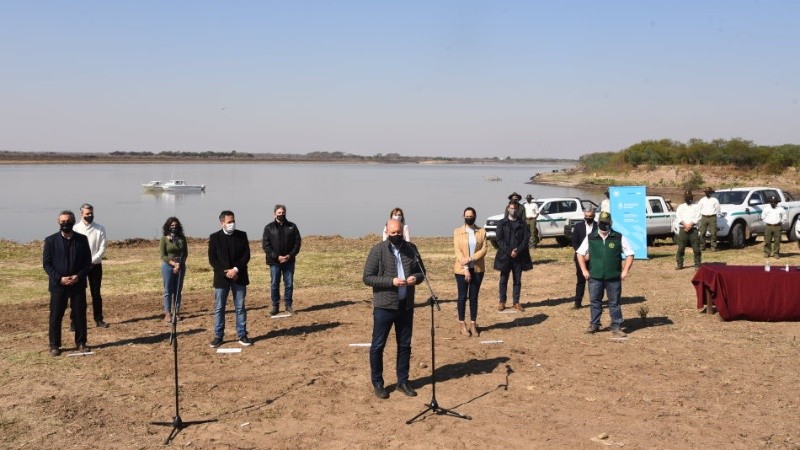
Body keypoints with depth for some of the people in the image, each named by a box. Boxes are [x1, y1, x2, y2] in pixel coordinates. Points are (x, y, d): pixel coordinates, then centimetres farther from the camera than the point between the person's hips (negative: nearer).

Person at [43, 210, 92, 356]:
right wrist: (59, 278, -13)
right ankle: (54, 345, 12)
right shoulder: (51, 240, 1)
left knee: (80, 314, 6)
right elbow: (46, 263, -1)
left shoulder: (82, 239, 5)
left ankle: (81, 343, 17)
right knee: (56, 316, 2)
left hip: (78, 284, 1)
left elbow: (87, 261, 5)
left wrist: (79, 276, -11)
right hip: (58, 284, -1)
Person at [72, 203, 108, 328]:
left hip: (95, 265, 2)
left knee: (96, 294, 9)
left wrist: (91, 261, -13)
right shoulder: (75, 229, -4)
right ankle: (74, 321, 6)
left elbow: (102, 249, -3)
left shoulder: (100, 229, 0)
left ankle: (99, 320, 17)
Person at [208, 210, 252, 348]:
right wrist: (225, 272, -14)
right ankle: (218, 336, 12)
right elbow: (212, 259, -5)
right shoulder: (214, 237, -1)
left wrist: (236, 269, -14)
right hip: (221, 278, -1)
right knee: (219, 308, 4)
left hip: (239, 277, 1)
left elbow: (246, 255, -2)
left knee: (240, 308, 5)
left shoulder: (242, 235, 4)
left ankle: (242, 335, 12)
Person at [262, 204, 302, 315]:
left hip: (289, 261, 1)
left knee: (289, 284, 4)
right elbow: (265, 245, -3)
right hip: (274, 261, -1)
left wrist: (290, 255, -10)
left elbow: (297, 242, 5)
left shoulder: (292, 227, 6)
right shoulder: (269, 227, 2)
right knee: (274, 284, 2)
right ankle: (275, 306, 10)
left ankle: (288, 305, 14)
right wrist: (276, 257, -13)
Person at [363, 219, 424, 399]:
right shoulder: (378, 250, -8)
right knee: (378, 345, 3)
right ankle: (377, 383, 18)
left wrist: (416, 278, -10)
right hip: (384, 306, -4)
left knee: (405, 345, 12)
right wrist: (391, 281, -21)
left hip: (406, 305, 4)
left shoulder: (411, 248, 6)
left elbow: (421, 271, 14)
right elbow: (367, 277, -10)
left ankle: (403, 381, 25)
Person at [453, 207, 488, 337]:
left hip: (477, 269, 2)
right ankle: (462, 324, 13)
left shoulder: (481, 232, 4)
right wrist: (466, 269, -13)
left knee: (474, 297, 7)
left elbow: (484, 249, -3)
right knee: (462, 297, 4)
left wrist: (470, 259, -17)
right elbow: (458, 251, -6)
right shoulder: (457, 231, -1)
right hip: (462, 269, -1)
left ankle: (473, 324, 14)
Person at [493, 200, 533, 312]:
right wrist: (508, 251, -13)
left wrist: (518, 251, -13)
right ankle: (502, 302, 12)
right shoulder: (502, 223, 3)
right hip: (505, 256, -1)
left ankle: (516, 302, 13)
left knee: (517, 280, 6)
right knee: (503, 280, 5)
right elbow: (498, 239, -4)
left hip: (519, 256, 1)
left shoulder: (522, 223, 5)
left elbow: (526, 238, 0)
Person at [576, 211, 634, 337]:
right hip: (595, 277, 2)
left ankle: (616, 327, 11)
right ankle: (594, 325, 24)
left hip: (613, 277, -1)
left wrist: (625, 271, -6)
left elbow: (629, 254, 3)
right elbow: (580, 253, 10)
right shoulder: (590, 238, 2)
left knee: (614, 303, 4)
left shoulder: (619, 238, -2)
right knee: (595, 301, 11)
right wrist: (584, 270, 2)